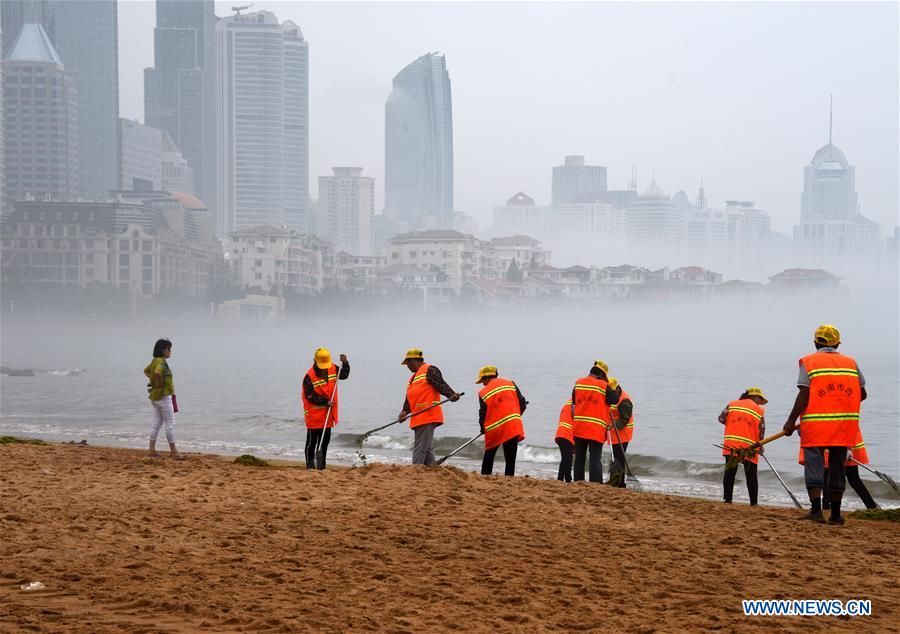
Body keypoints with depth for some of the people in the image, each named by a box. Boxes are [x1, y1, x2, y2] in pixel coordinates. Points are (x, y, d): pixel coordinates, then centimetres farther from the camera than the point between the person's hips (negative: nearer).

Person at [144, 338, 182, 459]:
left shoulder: (155, 361, 11)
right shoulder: (162, 362, -18)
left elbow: (146, 371, 28)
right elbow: (157, 372, -37)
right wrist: (161, 384, -21)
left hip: (155, 397, 10)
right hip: (163, 396, -10)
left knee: (156, 424, 13)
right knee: (170, 425, -5)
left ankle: (152, 450, 15)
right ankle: (174, 452, -3)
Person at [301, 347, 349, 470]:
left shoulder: (332, 368, -2)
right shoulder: (310, 376, -21)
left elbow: (344, 375, 12)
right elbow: (310, 396, -19)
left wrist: (345, 363, -6)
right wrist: (325, 402, -21)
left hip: (328, 413, 6)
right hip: (314, 414, -6)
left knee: (325, 440, 14)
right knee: (312, 441, 2)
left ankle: (321, 465, 24)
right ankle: (310, 466, 9)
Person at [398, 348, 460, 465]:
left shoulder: (429, 370, -3)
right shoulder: (413, 377, 26)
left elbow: (441, 384, -16)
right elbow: (409, 398, 21)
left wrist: (451, 394, -32)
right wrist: (405, 411, 5)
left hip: (427, 417, -10)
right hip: (419, 418, 10)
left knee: (420, 449, -13)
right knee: (427, 449, 12)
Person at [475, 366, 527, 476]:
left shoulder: (483, 393, 2)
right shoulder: (510, 384, 8)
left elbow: (483, 413, 4)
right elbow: (522, 403, 7)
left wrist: (483, 429, 21)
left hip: (494, 430, -1)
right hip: (513, 427, 1)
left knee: (489, 456, 17)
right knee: (510, 459, 2)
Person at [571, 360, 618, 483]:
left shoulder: (578, 383, 8)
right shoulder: (603, 385, -8)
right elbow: (613, 400, -3)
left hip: (579, 426, 4)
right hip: (596, 429, -4)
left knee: (579, 457, 14)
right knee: (595, 459, -5)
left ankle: (578, 483, 16)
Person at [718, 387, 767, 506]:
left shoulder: (732, 404, 12)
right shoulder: (759, 410, 5)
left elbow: (721, 418, 5)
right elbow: (761, 430, 3)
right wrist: (760, 446, 16)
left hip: (731, 443, 2)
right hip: (749, 446, -2)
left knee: (729, 473, 5)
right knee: (751, 476, 5)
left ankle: (727, 499, 1)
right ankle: (754, 503, 5)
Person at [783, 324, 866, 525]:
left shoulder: (809, 362, -1)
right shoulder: (851, 363, 12)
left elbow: (803, 395, -9)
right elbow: (862, 394, 11)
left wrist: (791, 421, -6)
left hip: (816, 424, -4)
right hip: (845, 425, 4)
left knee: (814, 465, -3)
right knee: (837, 467, 11)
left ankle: (816, 510, -16)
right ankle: (835, 514, 14)